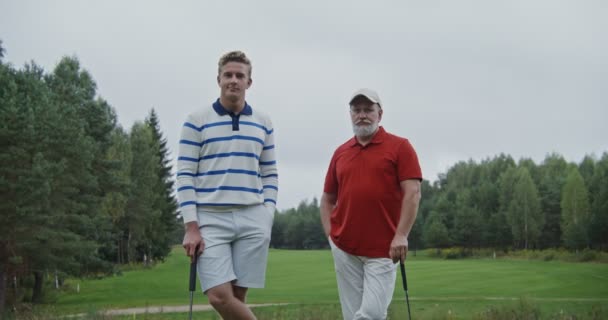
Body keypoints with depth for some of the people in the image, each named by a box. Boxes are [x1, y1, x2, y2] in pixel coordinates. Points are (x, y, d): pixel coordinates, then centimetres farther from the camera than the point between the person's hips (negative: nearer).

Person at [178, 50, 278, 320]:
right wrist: (191, 227, -9)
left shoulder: (263, 123, 11)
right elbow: (185, 176, -2)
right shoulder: (196, 121, 1)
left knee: (238, 296, 3)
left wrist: (267, 217, 3)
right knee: (219, 296, -14)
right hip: (211, 220, -2)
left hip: (253, 221, 2)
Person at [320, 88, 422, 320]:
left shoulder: (399, 147, 0)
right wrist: (330, 234, 4)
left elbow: (413, 192, -8)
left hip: (383, 250, -4)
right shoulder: (340, 152, 13)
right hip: (344, 249, 4)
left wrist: (401, 235, -17)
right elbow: (327, 199, 18)